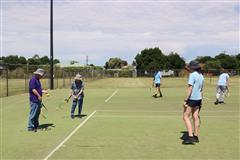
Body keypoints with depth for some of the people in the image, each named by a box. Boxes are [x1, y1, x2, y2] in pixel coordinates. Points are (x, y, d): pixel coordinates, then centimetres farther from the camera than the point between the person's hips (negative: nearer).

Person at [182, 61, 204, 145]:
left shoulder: (192, 75, -13)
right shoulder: (201, 76, 12)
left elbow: (190, 88, -19)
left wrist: (185, 100, -17)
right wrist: (200, 101, 25)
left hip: (192, 99, -8)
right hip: (198, 99, 9)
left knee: (186, 117, -3)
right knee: (195, 117, 12)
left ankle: (191, 137, -9)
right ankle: (196, 136, 18)